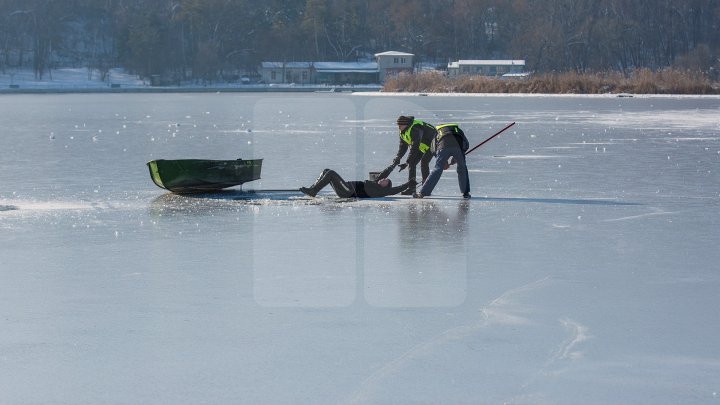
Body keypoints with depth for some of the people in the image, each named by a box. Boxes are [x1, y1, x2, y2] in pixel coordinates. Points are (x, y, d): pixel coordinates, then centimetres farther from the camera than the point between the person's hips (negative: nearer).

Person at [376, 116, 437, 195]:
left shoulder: (415, 129, -35)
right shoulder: (403, 132, -4)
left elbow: (414, 148, -38)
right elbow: (402, 147, 0)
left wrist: (406, 163, -39)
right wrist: (397, 160, -15)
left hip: (430, 143, -9)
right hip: (420, 146, 9)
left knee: (424, 162, -22)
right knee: (412, 163, 0)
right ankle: (411, 188, 2)